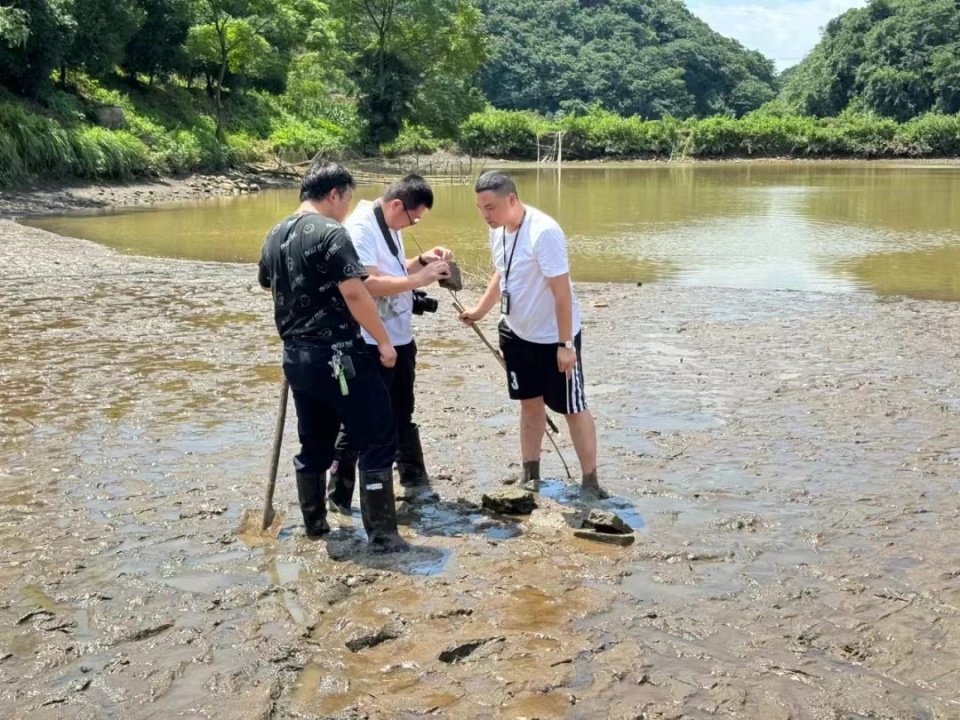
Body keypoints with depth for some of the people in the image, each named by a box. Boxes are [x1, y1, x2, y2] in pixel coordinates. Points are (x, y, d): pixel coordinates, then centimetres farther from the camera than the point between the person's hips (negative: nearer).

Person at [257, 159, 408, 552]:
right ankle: (381, 534, 2)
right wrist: (383, 341, -12)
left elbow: (269, 286, 26)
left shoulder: (274, 236, 10)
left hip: (296, 356, 8)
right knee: (377, 442, 0)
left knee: (314, 443, 20)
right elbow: (354, 294, -20)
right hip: (337, 356, -8)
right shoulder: (330, 233, -14)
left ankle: (314, 522, 28)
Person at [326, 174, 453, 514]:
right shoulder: (359, 229, -19)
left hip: (400, 338, 9)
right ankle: (339, 496, 12)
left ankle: (415, 482, 36)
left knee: (402, 416, 21)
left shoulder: (390, 226, 10)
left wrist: (422, 260, 5)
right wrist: (419, 278, -26)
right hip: (370, 345, -9)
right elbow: (368, 283, -28)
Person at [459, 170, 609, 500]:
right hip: (517, 333, 8)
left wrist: (565, 344, -24)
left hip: (554, 337, -7)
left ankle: (590, 482, 14)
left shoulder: (544, 232, -27)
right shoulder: (498, 230, -2)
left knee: (572, 407, 3)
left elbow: (561, 290, -25)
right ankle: (530, 476, 28)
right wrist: (480, 309, 3)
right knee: (530, 403, 16)